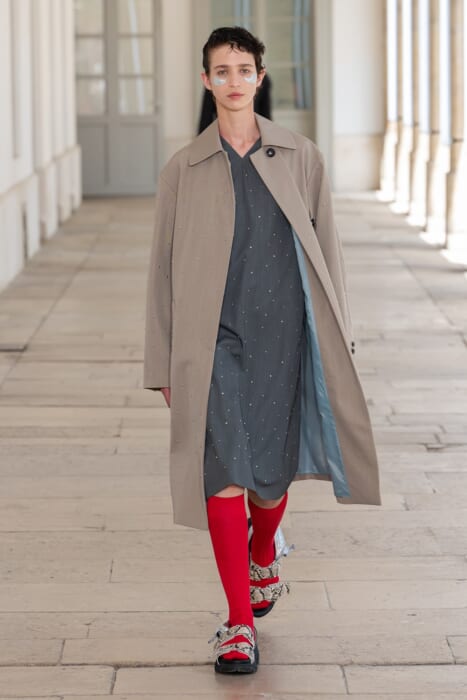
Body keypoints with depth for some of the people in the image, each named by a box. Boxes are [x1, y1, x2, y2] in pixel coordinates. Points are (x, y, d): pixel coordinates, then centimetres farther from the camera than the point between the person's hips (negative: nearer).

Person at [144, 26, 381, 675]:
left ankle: (264, 551, 41)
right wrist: (164, 367, 6)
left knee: (272, 475, 5)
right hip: (212, 342, -1)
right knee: (223, 470, -10)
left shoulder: (301, 158, 6)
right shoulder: (183, 170, 5)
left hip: (282, 336, 1)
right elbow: (163, 272, 7)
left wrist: (336, 339, 7)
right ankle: (240, 623, -3)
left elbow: (326, 248, 11)